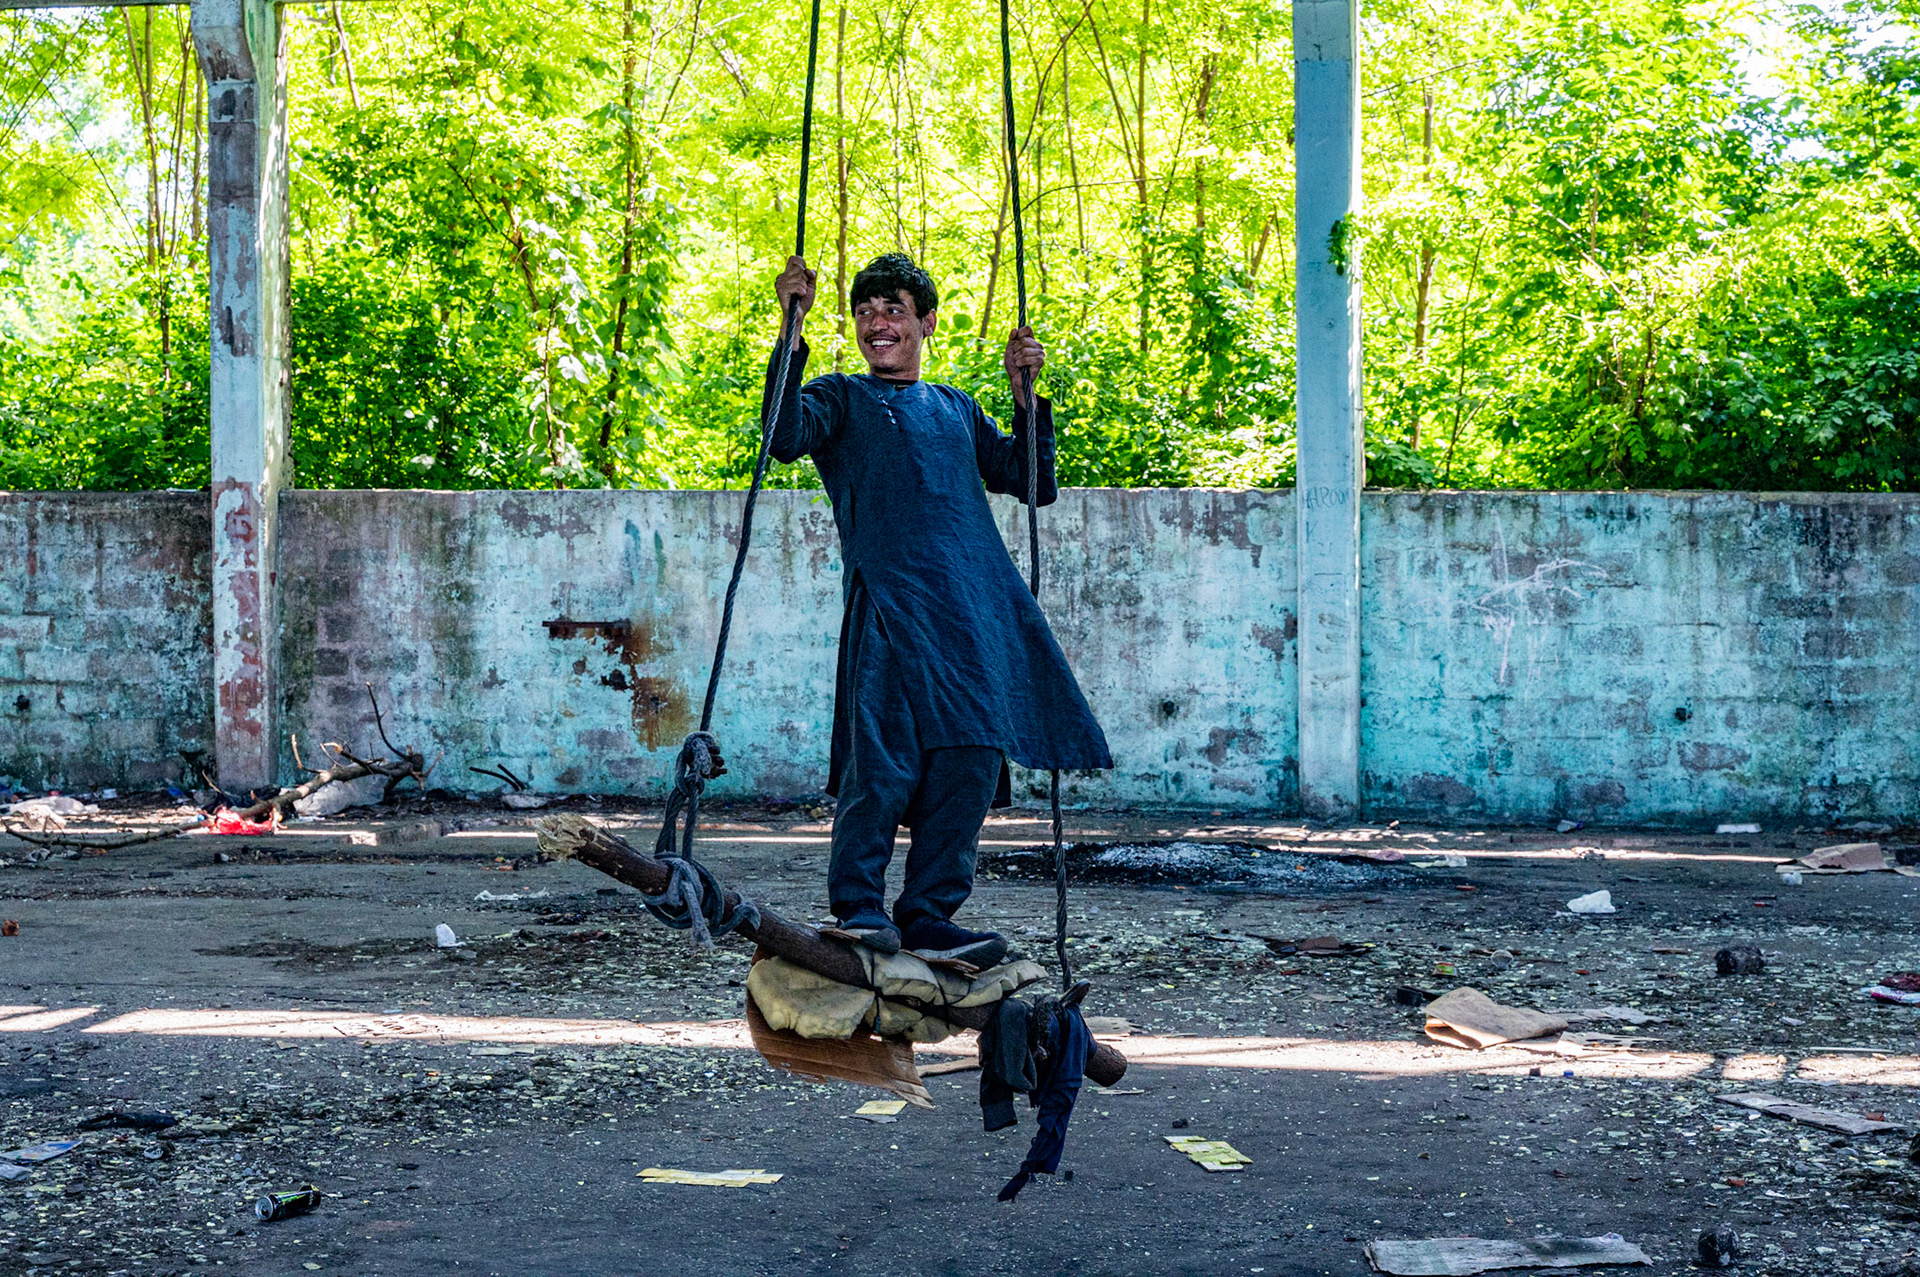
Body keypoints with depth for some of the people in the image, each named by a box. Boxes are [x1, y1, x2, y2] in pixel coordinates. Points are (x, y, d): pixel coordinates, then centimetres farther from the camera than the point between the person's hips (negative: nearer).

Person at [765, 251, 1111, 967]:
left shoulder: (958, 410, 28)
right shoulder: (841, 399, 15)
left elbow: (1033, 484, 23)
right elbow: (785, 438, -7)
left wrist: (1027, 396, 12)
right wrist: (792, 330, -12)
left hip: (980, 608, 4)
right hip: (888, 603, -4)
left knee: (971, 761, -2)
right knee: (885, 756, -15)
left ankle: (929, 916, 5)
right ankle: (857, 906, -3)